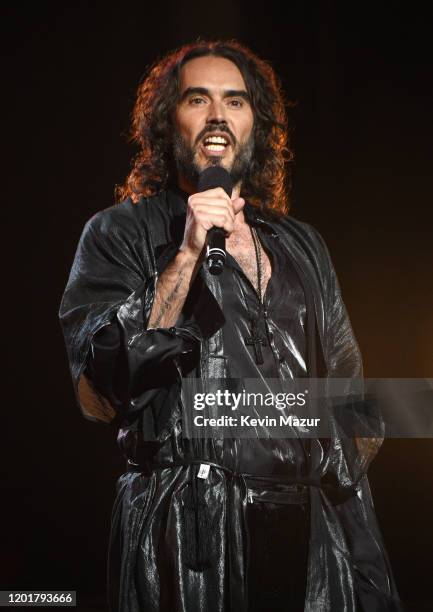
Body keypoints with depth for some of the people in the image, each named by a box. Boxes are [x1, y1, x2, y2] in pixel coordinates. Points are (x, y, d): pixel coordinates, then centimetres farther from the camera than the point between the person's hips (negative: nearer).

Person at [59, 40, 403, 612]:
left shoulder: (303, 245, 16)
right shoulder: (118, 233, 3)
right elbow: (97, 396, -9)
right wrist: (187, 255, -12)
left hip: (308, 530, 4)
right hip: (187, 536, -4)